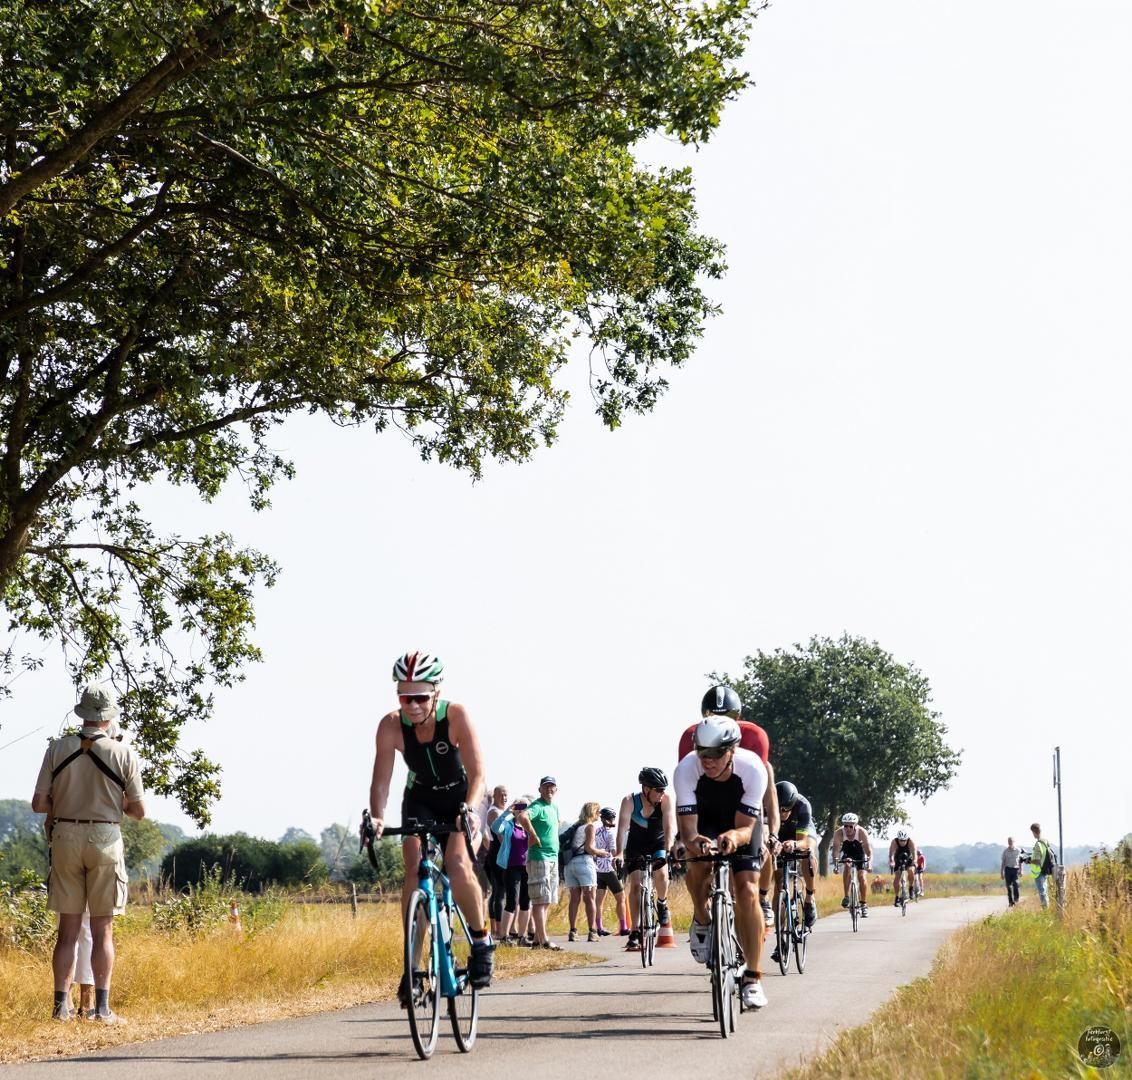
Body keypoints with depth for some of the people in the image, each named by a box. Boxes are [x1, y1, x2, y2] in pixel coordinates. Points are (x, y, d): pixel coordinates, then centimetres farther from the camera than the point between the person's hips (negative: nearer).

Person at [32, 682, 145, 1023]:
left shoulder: (57, 749, -1)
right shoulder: (123, 754, -6)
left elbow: (39, 803, -2)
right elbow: (138, 811, -3)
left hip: (65, 838, 2)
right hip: (105, 838, -2)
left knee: (68, 929, 8)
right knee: (102, 930, 4)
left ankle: (61, 1004, 6)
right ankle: (102, 1007, 2)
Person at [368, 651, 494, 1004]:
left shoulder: (456, 716, -28)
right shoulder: (391, 725, -22)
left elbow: (476, 773, -30)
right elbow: (381, 780, -21)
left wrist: (469, 810, -47)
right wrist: (377, 817, -39)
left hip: (460, 799, -2)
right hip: (420, 800, 2)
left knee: (459, 867, -26)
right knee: (415, 874, -19)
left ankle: (481, 942, -3)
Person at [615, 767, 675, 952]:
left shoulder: (665, 800, -25)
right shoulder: (630, 801, -25)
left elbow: (669, 827, -31)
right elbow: (622, 827, -33)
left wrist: (667, 851, -45)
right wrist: (619, 853, -46)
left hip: (658, 844, 0)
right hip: (636, 846, 0)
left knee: (661, 873, -27)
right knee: (635, 885, -9)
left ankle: (662, 903, 5)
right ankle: (635, 933, -7)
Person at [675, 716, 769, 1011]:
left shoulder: (753, 768, -34)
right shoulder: (686, 769, -33)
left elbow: (745, 828, -30)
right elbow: (687, 829, -33)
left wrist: (734, 837, -54)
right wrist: (692, 841, -56)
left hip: (741, 823, 0)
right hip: (705, 821, 0)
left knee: (747, 891, -16)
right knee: (698, 862, -32)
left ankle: (753, 978, -9)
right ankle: (701, 921, -3)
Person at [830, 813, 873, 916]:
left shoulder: (861, 832, -33)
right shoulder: (839, 833, -30)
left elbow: (868, 848, -39)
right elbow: (836, 848, -37)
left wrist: (869, 861, -55)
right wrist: (835, 860, -55)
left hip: (860, 854, -1)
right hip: (847, 852, 1)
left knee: (861, 877, -12)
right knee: (847, 868, -29)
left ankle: (864, 904, 1)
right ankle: (846, 896, -19)